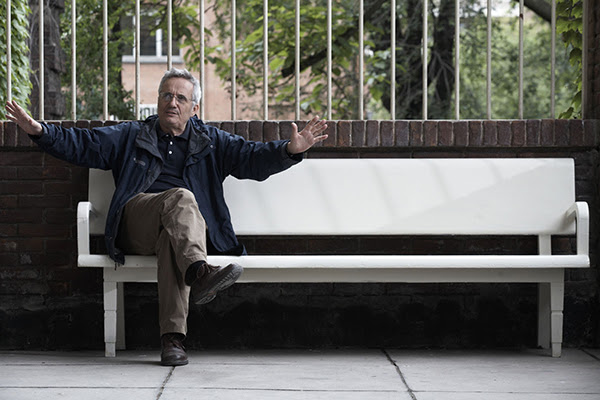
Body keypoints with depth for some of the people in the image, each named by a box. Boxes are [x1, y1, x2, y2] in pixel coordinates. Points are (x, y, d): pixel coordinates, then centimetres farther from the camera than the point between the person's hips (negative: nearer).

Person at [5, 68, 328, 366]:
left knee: (171, 240, -38)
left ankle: (173, 337, -46)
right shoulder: (131, 136, 23)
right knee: (180, 197, -32)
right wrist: (39, 131, -1)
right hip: (136, 227, 0)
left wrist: (290, 149, -9)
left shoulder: (211, 141, 23)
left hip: (188, 228, 0)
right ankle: (199, 274, -57)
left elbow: (254, 158, 10)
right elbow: (81, 144, 15)